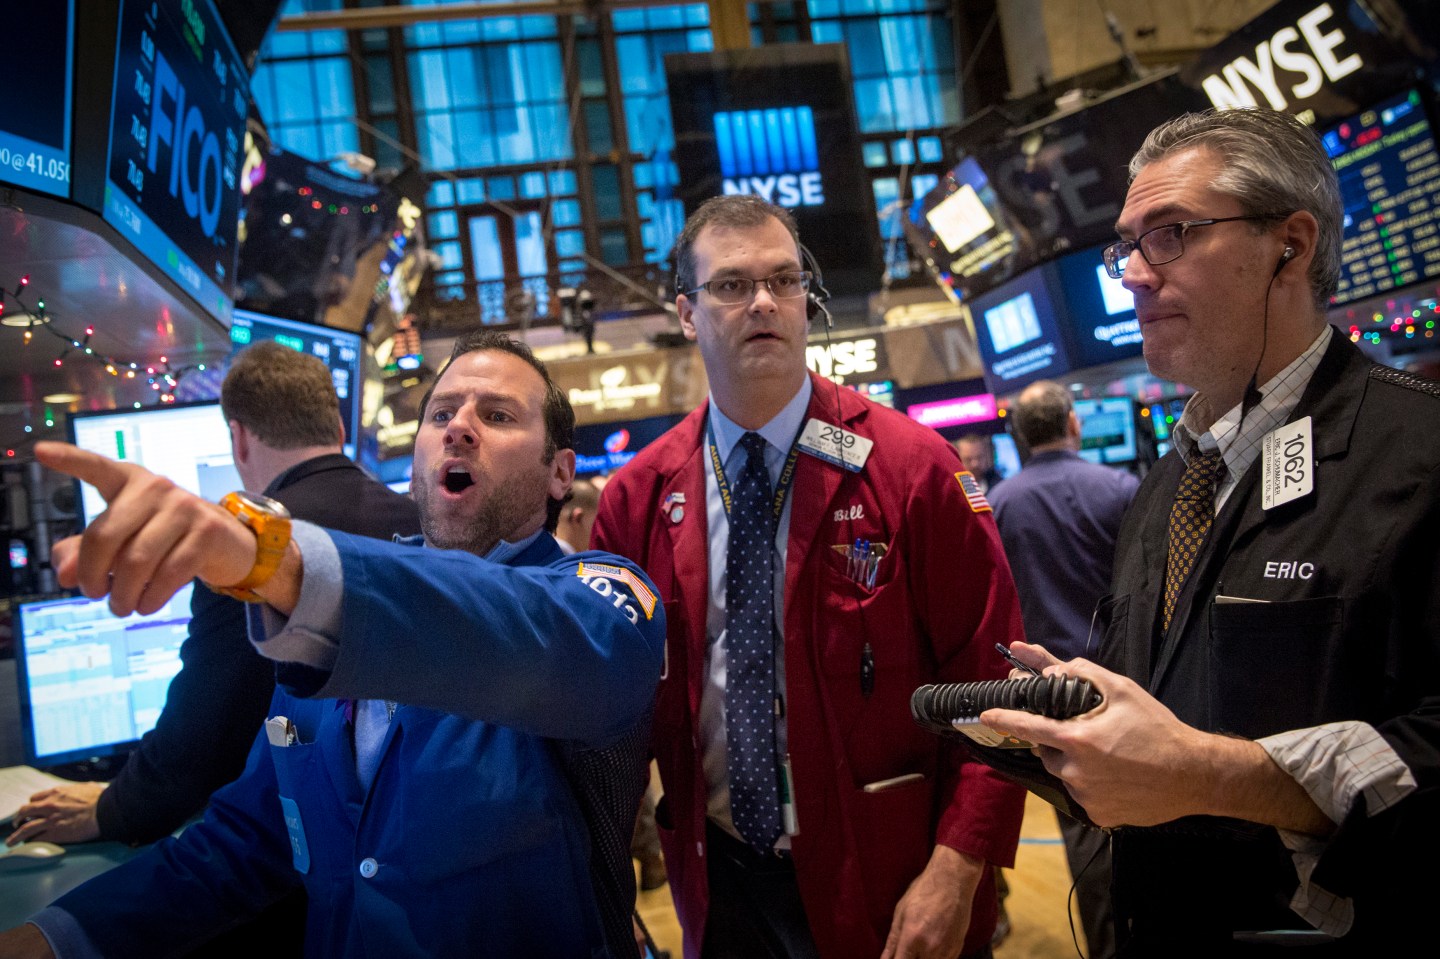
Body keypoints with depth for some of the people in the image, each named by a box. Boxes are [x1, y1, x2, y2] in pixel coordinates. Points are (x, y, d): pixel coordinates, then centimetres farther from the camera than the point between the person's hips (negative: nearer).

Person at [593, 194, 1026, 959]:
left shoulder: (910, 464, -10)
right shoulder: (635, 498, -3)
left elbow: (987, 680, -10)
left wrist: (958, 869, -15)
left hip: (885, 883, -2)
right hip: (720, 881, 3)